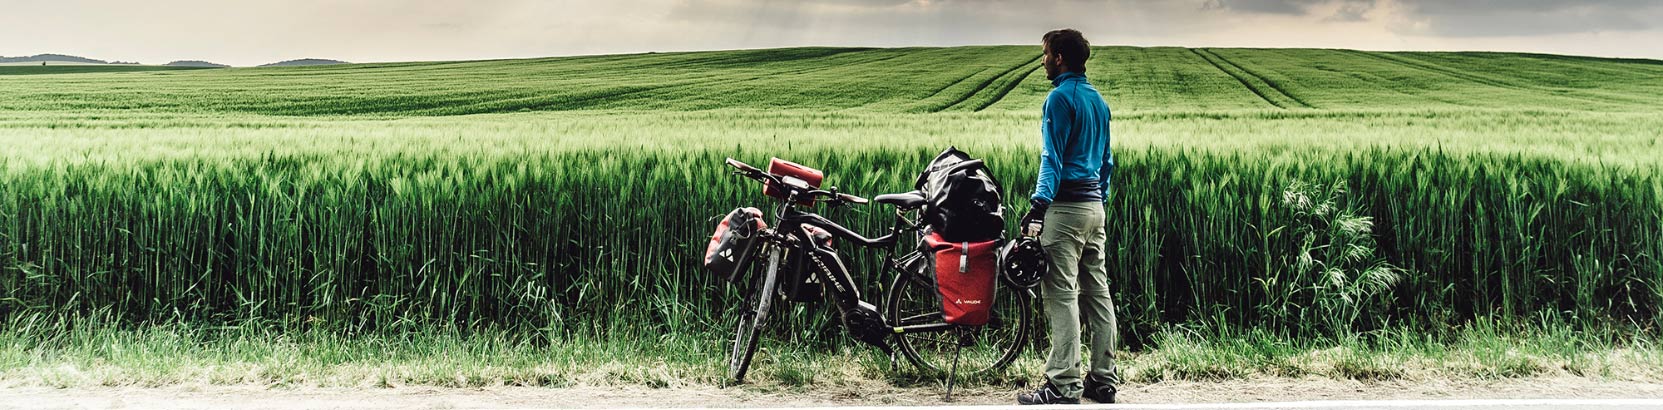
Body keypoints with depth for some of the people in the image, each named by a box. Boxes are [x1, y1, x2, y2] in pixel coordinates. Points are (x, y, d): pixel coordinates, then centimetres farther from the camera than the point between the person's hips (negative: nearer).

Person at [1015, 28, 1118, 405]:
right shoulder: (1097, 99, 17)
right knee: (1097, 293, 10)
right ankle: (1103, 381, 13)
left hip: (1066, 205, -9)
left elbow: (1053, 158, -16)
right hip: (1096, 205, 9)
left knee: (1062, 296, -9)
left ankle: (1064, 388, -12)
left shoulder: (1061, 97, -9)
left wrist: (1038, 205, -20)